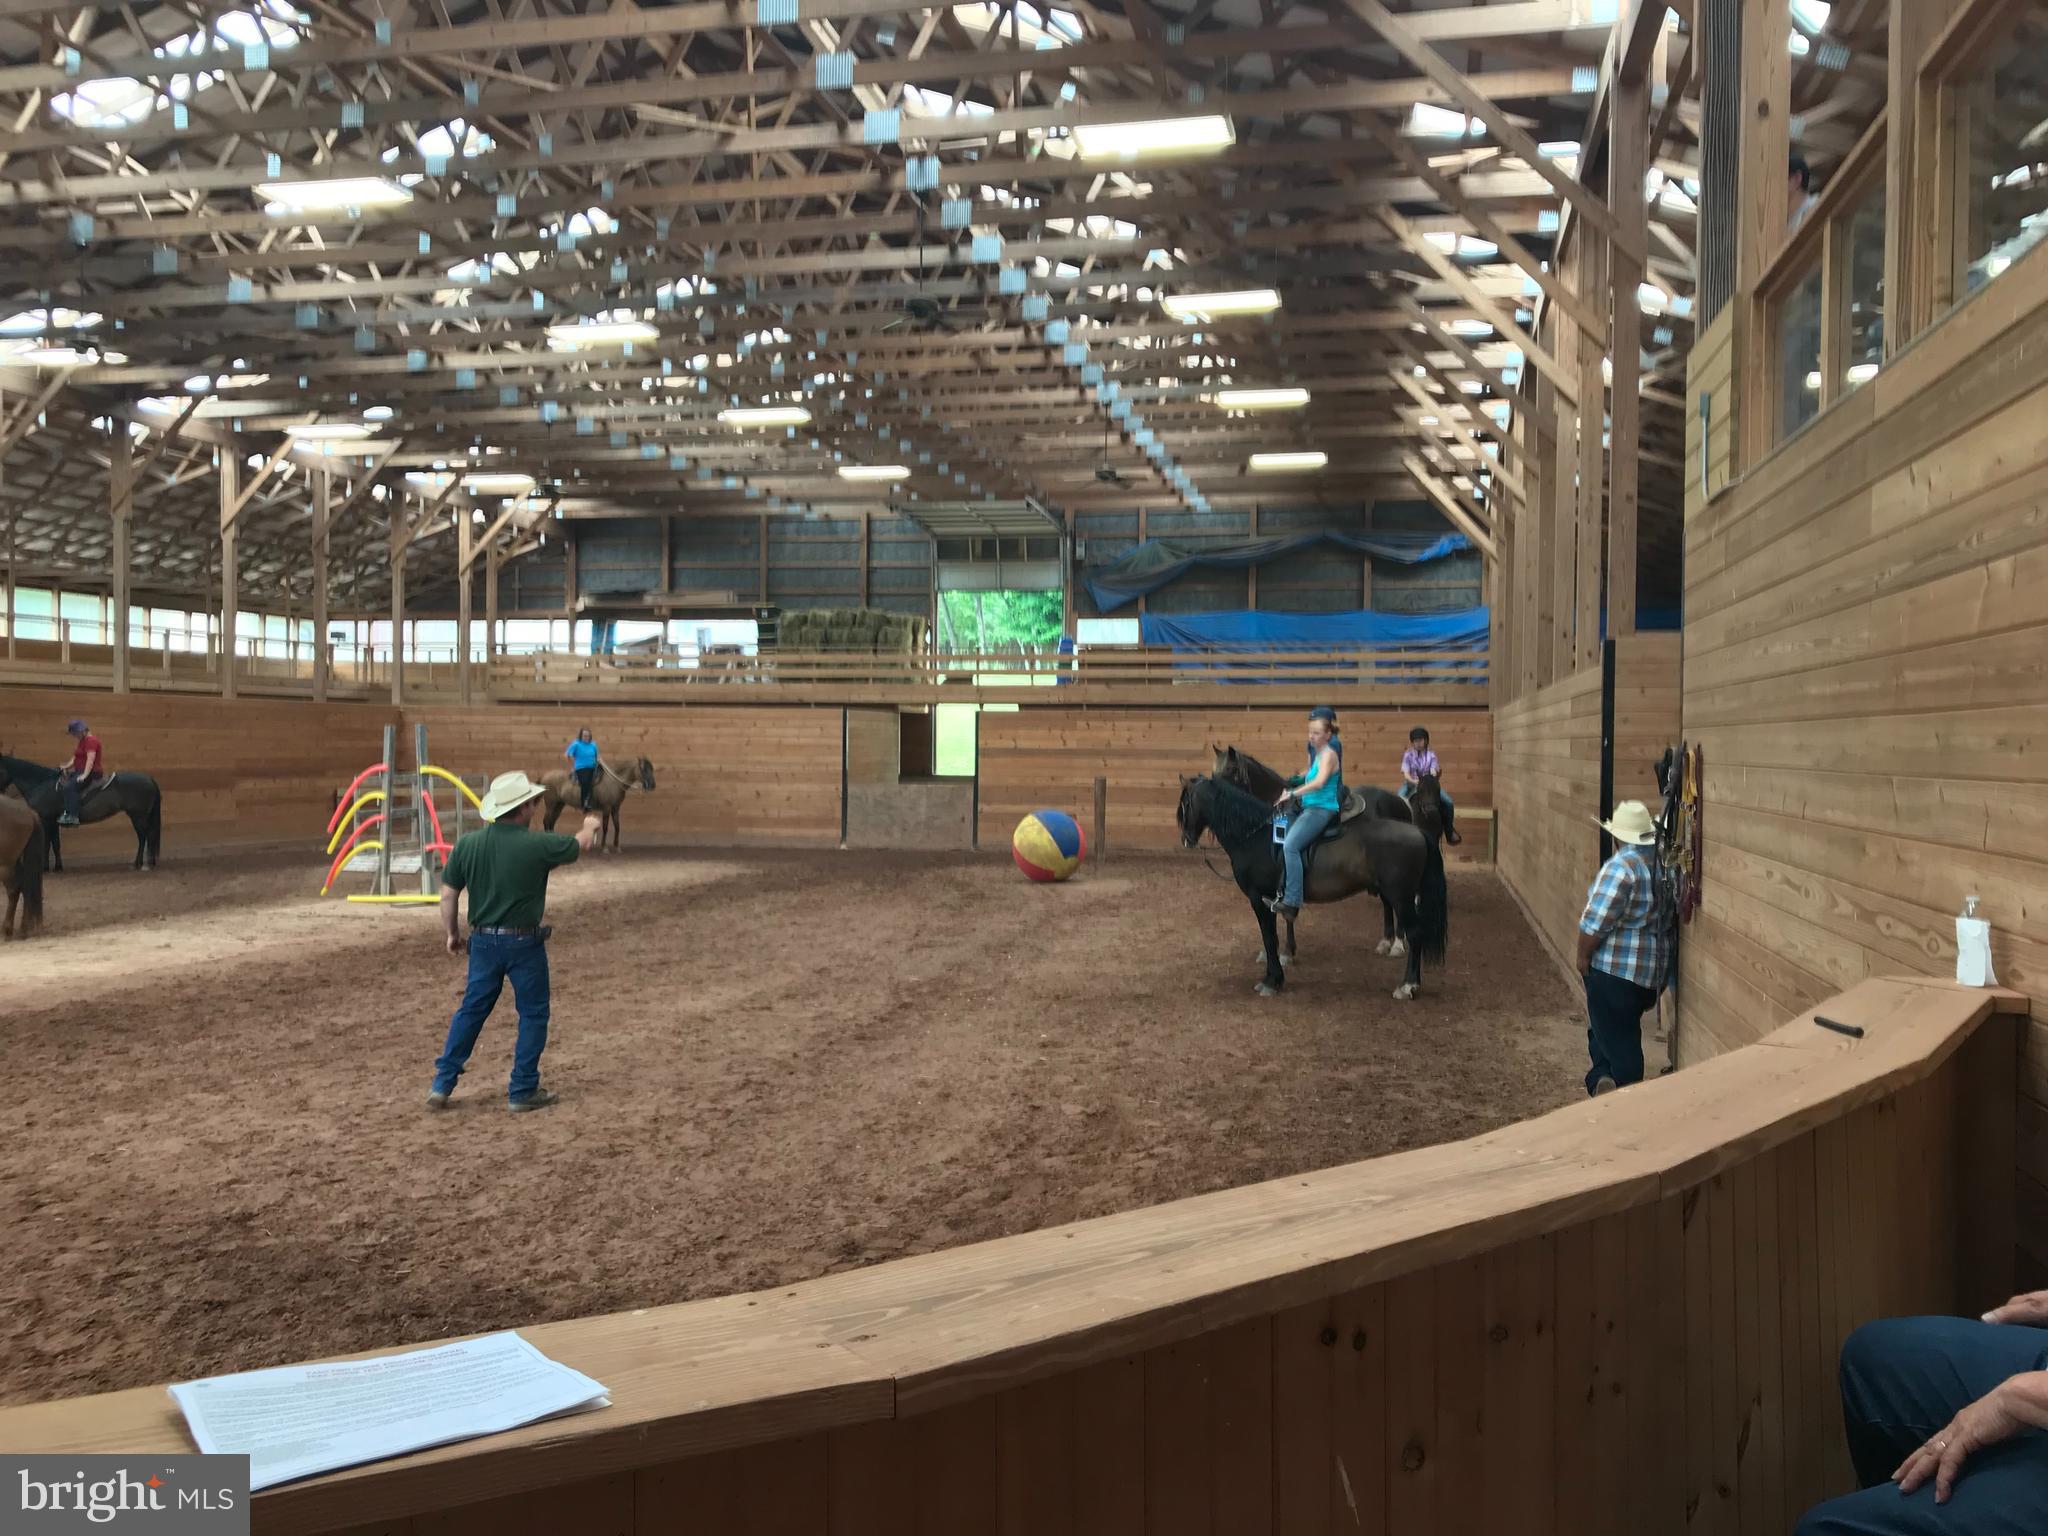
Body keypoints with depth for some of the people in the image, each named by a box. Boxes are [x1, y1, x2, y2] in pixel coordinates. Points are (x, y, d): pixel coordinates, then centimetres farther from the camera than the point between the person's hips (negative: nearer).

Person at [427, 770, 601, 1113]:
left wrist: (452, 933, 14)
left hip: (483, 941, 4)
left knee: (471, 1010, 18)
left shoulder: (467, 844, -6)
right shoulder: (538, 845, -16)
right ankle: (523, 1090, 14)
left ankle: (442, 1084, 19)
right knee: (533, 1014, 11)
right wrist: (590, 826, 26)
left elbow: (447, 894, -1)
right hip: (524, 943, -4)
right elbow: (580, 845, 3)